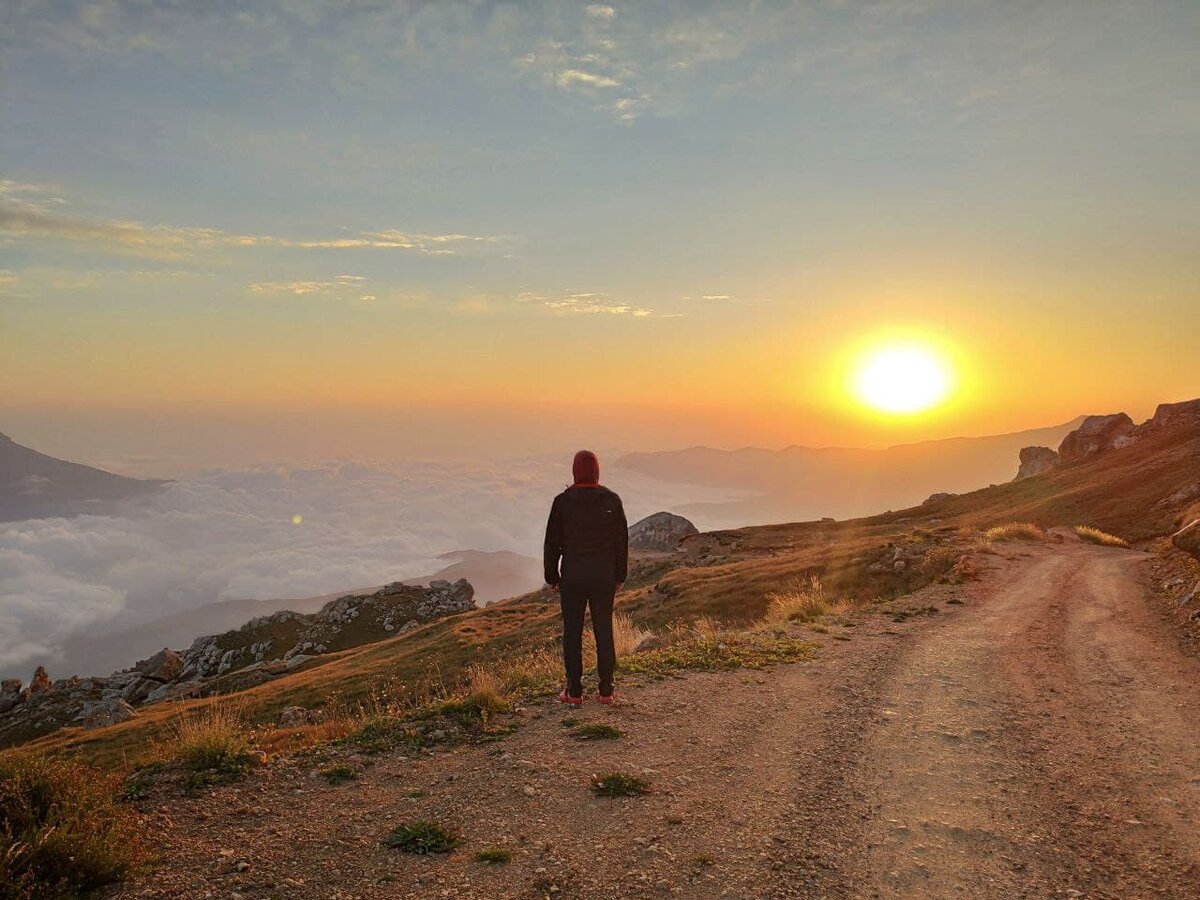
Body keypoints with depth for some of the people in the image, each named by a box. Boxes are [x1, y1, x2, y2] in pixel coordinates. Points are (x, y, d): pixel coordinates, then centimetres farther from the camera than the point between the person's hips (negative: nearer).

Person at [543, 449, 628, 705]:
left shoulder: (563, 501, -9)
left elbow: (552, 542, -4)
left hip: (572, 578, -2)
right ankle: (606, 691, 13)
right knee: (604, 631, 9)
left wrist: (551, 577, 6)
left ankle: (574, 691, 10)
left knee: (572, 632, 7)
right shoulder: (612, 500, -4)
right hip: (604, 578, 2)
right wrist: (620, 576, 11)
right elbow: (622, 541, 1)